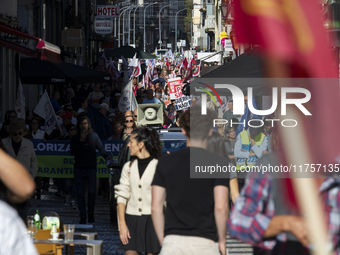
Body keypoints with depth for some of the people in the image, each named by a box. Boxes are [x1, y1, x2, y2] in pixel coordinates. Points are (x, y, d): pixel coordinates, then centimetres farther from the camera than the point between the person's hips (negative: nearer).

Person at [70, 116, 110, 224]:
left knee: (91, 192, -7)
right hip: (79, 169, 1)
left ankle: (91, 215, 10)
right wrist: (81, 140, -10)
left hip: (91, 168, -1)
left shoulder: (94, 136, 7)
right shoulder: (75, 138, 8)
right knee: (80, 194, -1)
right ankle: (82, 217, 3)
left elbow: (101, 148, 2)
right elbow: (73, 152, -4)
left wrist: (106, 156, -16)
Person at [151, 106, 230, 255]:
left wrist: (163, 241, 12)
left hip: (173, 241, 2)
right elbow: (220, 207, -10)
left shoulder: (166, 162, 8)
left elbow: (156, 207, 5)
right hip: (205, 242, -2)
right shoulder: (218, 163, -1)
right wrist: (222, 240, 2)